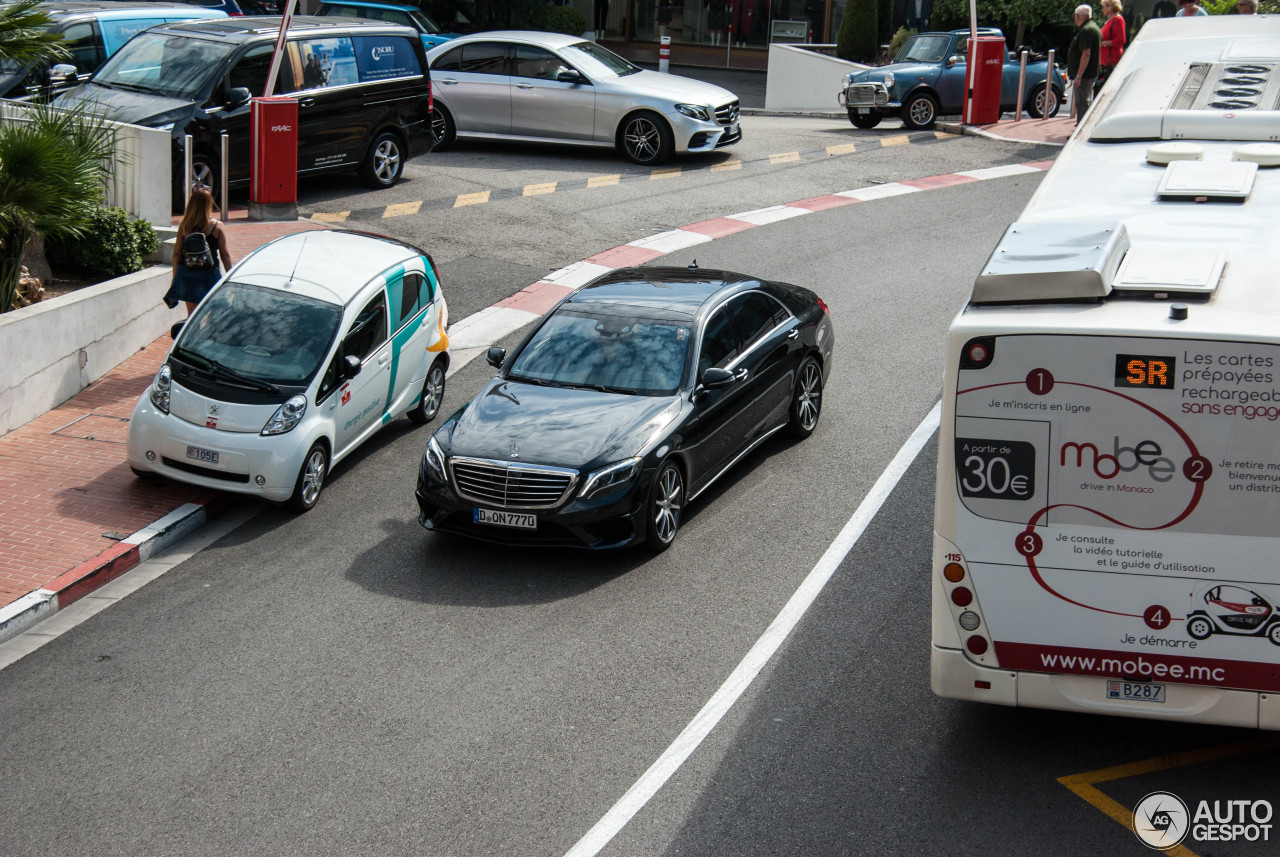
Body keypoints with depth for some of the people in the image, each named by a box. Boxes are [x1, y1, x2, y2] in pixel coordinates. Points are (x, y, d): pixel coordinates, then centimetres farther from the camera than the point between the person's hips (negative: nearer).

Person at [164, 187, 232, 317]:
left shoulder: (184, 225, -3)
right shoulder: (216, 226, -9)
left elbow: (177, 253, 0)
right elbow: (225, 255, -6)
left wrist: (175, 277, 10)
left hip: (186, 273, 3)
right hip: (209, 274, -3)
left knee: (191, 315, 11)